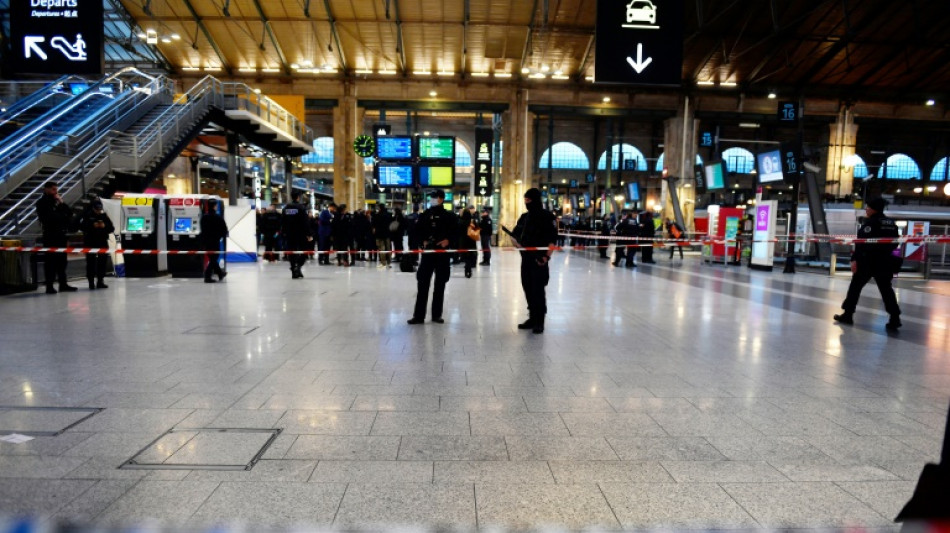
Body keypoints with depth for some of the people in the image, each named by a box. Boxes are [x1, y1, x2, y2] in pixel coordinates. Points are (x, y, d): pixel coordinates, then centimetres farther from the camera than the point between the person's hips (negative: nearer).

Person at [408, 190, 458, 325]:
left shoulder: (450, 216, 2)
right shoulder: (425, 214, 9)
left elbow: (457, 231, 0)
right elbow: (418, 230, 12)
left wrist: (448, 240, -15)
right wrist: (422, 241, -4)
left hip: (443, 253, -1)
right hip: (427, 252, 1)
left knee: (440, 285, 6)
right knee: (423, 284, -1)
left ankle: (437, 314, 16)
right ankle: (419, 315, 4)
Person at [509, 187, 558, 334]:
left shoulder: (547, 216, -6)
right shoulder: (525, 217, 13)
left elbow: (553, 238, -13)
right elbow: (515, 233, 21)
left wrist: (547, 256, -24)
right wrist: (516, 242, -1)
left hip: (540, 258, -7)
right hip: (526, 257, 7)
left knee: (538, 289, -5)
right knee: (528, 288, 10)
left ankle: (540, 321, 5)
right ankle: (533, 317, 22)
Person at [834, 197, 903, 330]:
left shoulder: (870, 222, -13)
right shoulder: (891, 223, 12)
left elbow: (862, 242, -21)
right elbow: (895, 242, 17)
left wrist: (855, 259, -22)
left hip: (868, 260, -7)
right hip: (885, 261, 7)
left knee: (855, 286, 3)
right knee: (886, 289, 11)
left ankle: (848, 314, 6)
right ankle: (895, 318, 6)